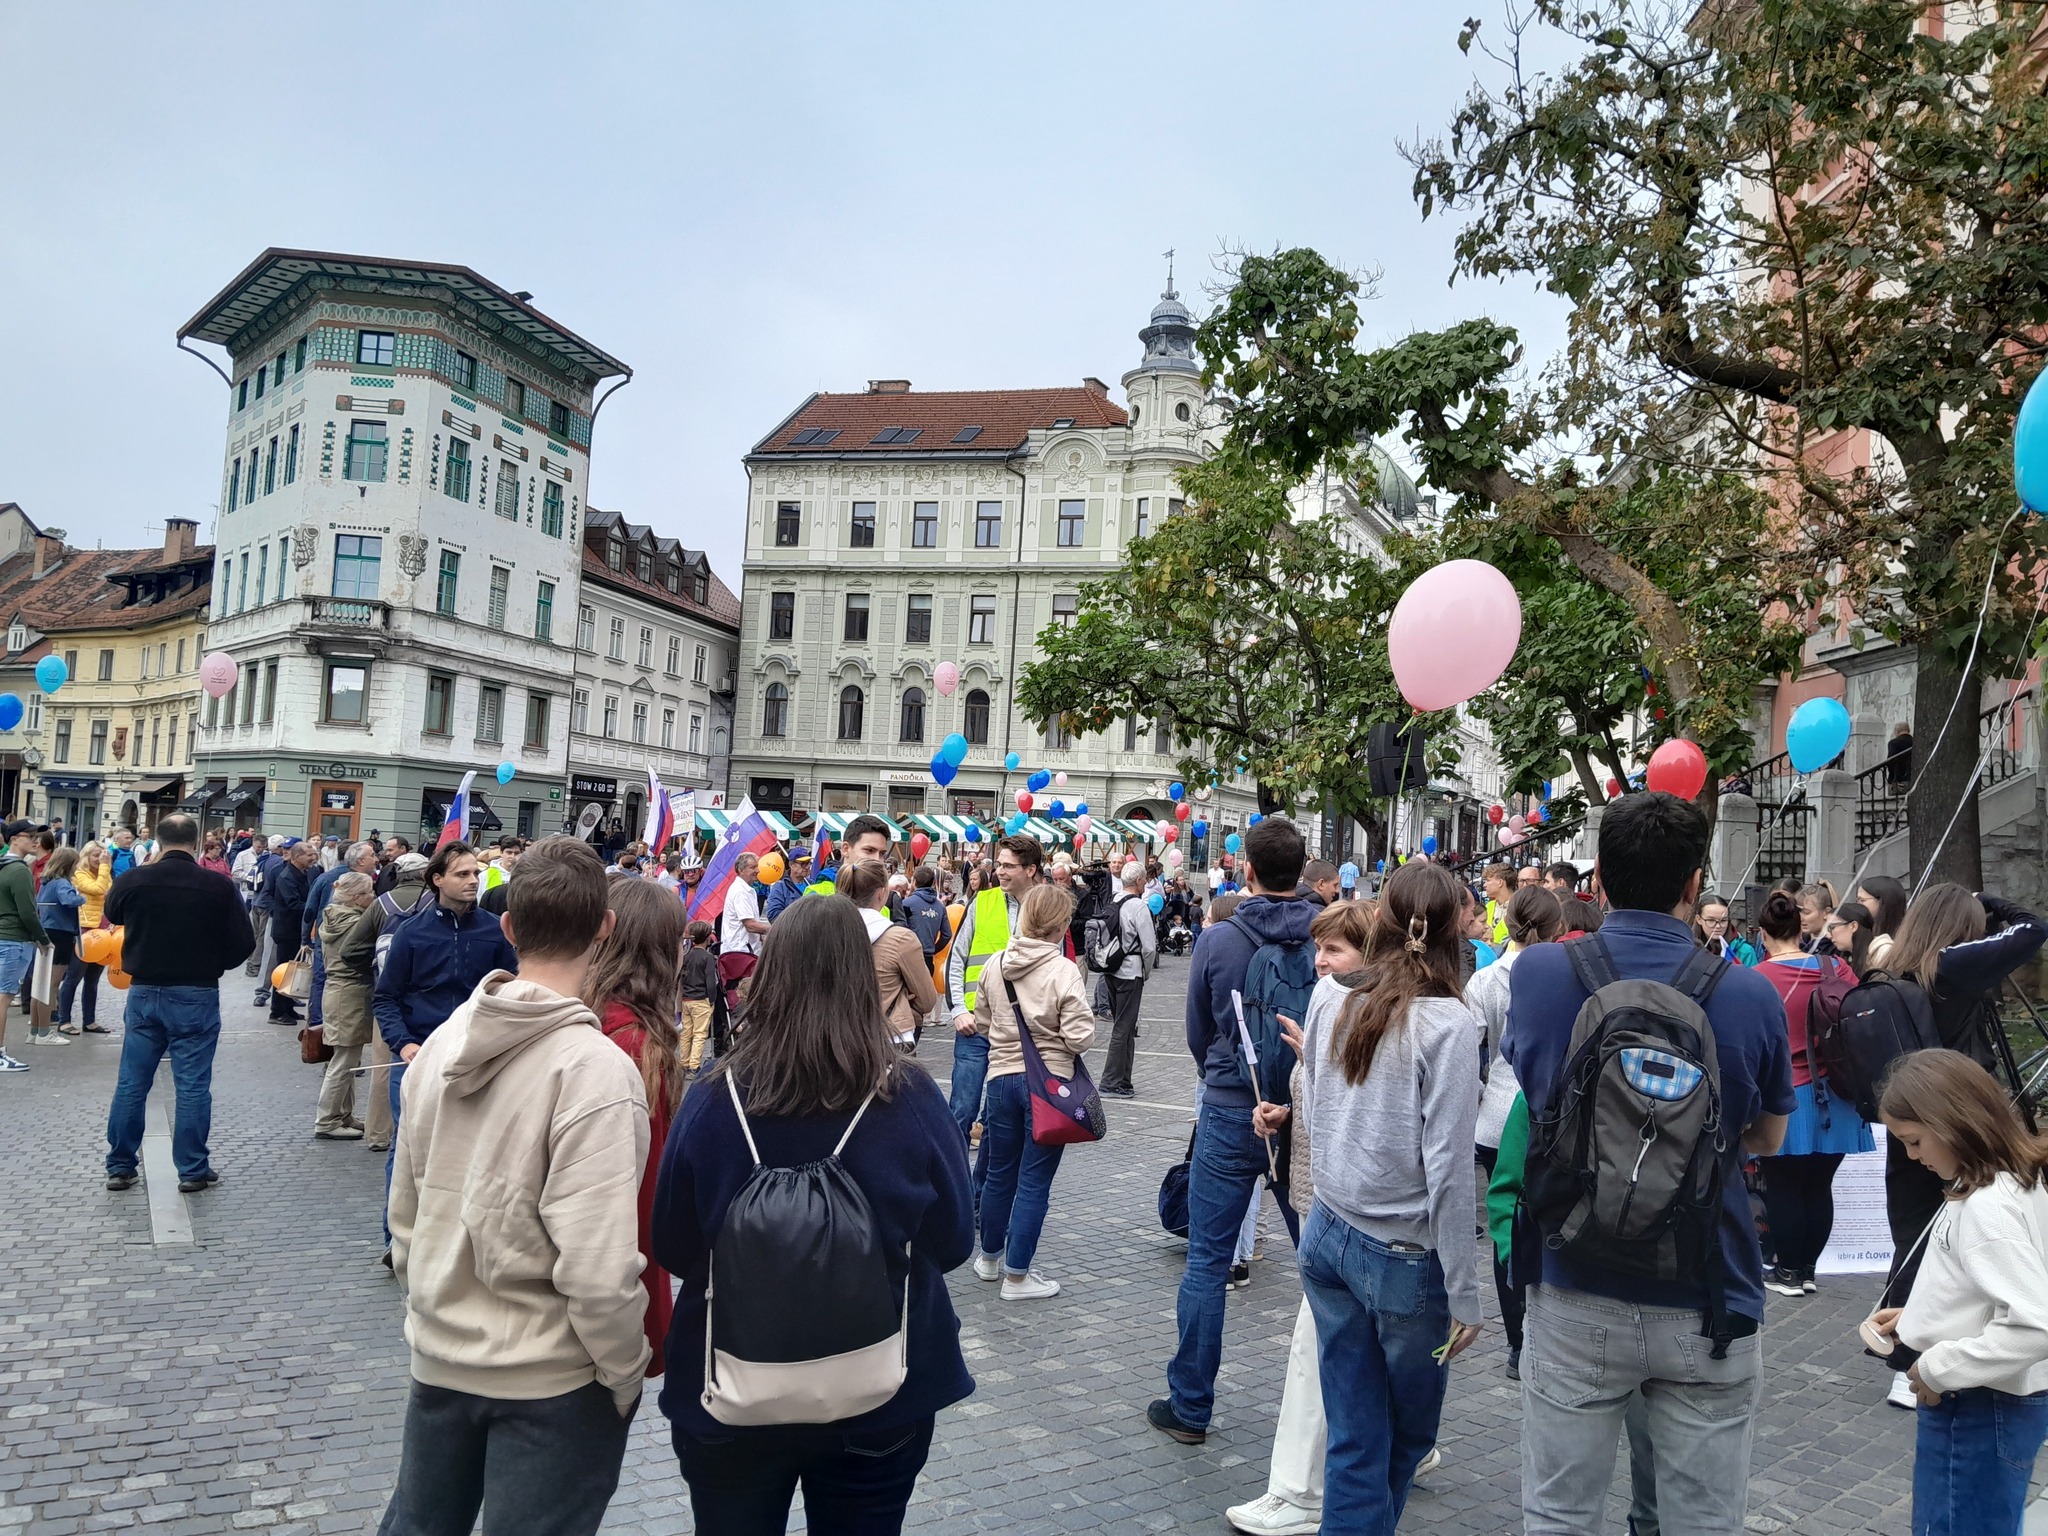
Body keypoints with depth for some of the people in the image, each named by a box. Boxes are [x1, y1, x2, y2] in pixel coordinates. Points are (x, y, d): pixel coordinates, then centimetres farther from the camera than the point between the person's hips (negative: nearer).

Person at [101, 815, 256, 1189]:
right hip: (197, 995, -2)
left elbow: (112, 913, 17)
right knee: (193, 1085, 3)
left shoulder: (133, 880, -6)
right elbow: (243, 943, -7)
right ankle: (193, 1170, 9)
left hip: (144, 992, 3)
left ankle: (120, 1167, 19)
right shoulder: (219, 887, -13)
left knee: (132, 1083, 12)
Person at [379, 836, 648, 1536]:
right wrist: (626, 1374, -11)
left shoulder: (442, 1043, -3)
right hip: (550, 1378, -6)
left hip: (439, 1355, 6)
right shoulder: (595, 1068, -24)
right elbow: (596, 1268, -26)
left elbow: (405, 1213, 7)